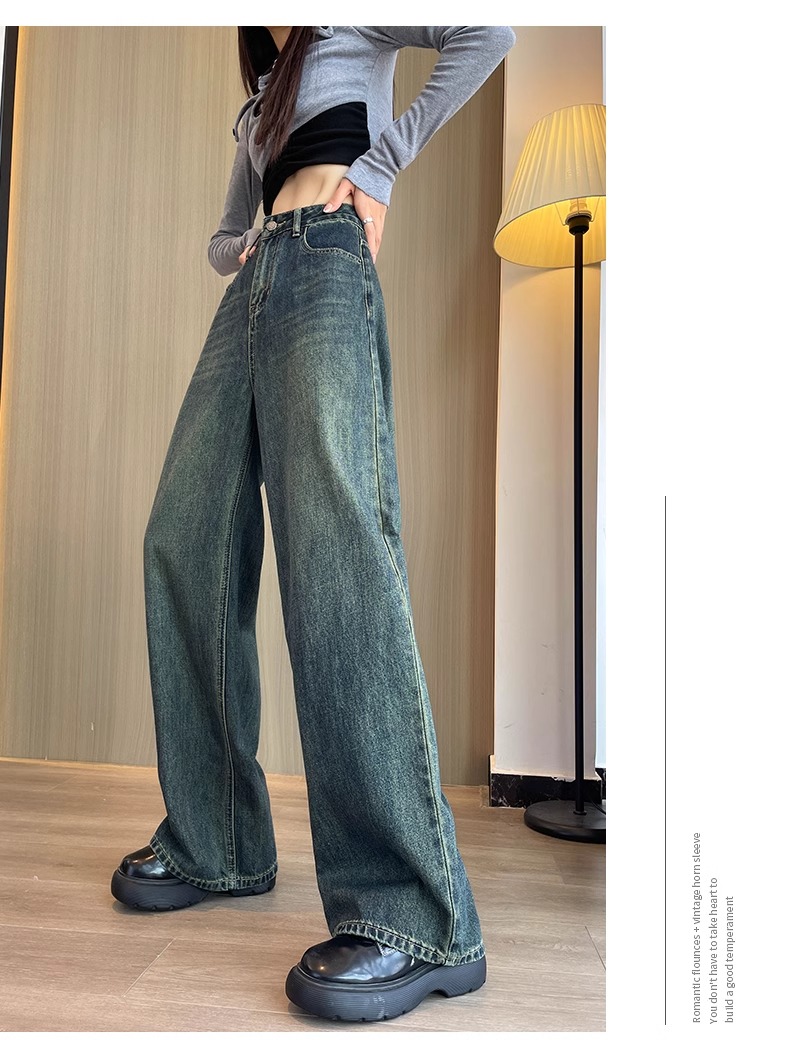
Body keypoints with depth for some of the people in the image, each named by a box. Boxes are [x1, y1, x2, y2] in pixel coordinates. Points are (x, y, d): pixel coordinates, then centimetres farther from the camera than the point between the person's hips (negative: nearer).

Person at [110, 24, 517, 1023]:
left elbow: (485, 33, 6)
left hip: (325, 263, -7)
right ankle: (215, 843, -1)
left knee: (332, 535, -28)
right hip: (251, 293, 8)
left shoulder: (357, 26, 22)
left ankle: (412, 911, -29)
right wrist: (238, 248, 13)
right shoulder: (256, 103, 38)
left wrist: (380, 160, 2)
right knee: (184, 543, -7)